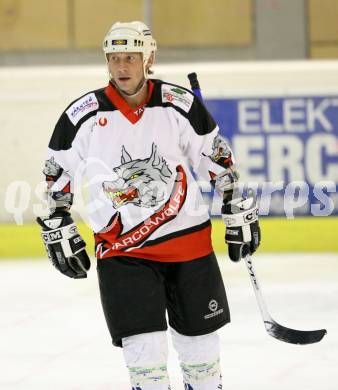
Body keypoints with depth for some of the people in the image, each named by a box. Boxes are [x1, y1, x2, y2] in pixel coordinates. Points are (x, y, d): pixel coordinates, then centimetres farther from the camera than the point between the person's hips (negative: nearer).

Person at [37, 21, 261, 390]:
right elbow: (57, 174, 6)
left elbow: (218, 158, 4)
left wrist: (240, 213, 4)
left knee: (200, 341, 11)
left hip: (188, 240, 1)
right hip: (121, 249, -1)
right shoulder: (84, 115, -7)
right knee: (144, 349, -7)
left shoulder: (180, 104, -6)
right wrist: (58, 230, 4)